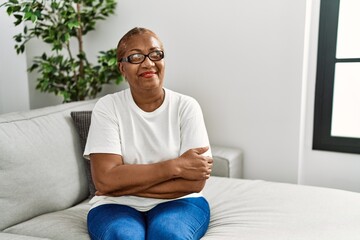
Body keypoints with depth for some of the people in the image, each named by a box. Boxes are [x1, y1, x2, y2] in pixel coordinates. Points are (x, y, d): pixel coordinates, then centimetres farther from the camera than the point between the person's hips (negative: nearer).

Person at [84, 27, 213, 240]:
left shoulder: (186, 106, -4)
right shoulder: (107, 107, -4)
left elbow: (196, 181, -11)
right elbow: (104, 180, -14)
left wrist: (124, 184, -15)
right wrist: (175, 166, -18)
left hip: (178, 202, 1)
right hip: (117, 206, 0)